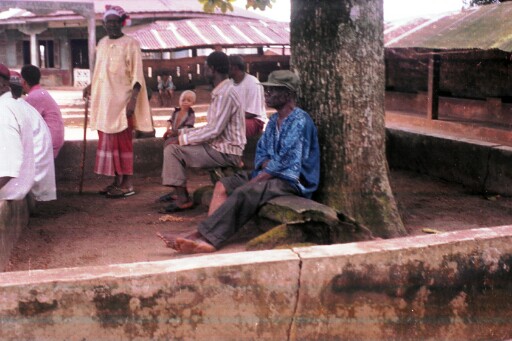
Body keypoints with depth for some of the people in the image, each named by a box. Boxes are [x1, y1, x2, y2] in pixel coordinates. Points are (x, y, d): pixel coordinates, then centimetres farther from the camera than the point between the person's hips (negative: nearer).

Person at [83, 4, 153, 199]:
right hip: (104, 100, 7)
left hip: (121, 100, -7)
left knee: (122, 142, -6)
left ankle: (127, 184, -1)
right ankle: (117, 181, 16)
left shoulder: (130, 44, -7)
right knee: (108, 142, 8)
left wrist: (133, 99, -22)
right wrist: (91, 86, 15)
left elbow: (137, 75, -13)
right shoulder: (102, 43, 14)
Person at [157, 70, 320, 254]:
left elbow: (284, 163, -20)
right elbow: (261, 153, 17)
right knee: (223, 185, -10)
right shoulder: (274, 120, 16)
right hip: (271, 174, 9)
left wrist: (251, 182, -17)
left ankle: (200, 235, -33)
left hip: (292, 181, -9)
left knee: (243, 193, -32)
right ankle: (207, 239, -28)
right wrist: (268, 165, -8)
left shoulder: (299, 121, -13)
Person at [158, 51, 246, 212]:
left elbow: (214, 130, -25)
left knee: (172, 150, -16)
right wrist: (181, 132, 10)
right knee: (173, 143, 13)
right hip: (219, 145, 10)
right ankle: (178, 190, 16)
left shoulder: (225, 94, -20)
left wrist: (183, 138, -17)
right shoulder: (221, 91, 13)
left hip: (225, 152, -10)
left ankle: (183, 199, -9)